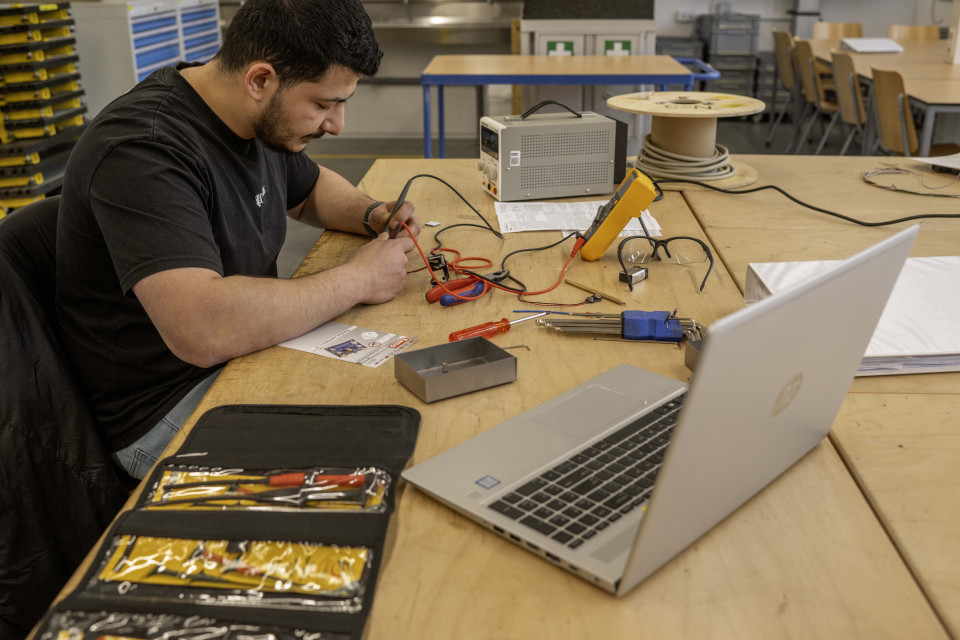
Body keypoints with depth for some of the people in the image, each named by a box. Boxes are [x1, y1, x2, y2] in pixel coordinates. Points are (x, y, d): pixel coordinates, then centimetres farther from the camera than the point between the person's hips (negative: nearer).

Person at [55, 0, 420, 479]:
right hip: (167, 408, -8)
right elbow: (204, 331, -39)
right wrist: (357, 279, -27)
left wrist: (372, 214, 0)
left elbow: (311, 190, 23)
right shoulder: (144, 148, -26)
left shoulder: (261, 117, 1)